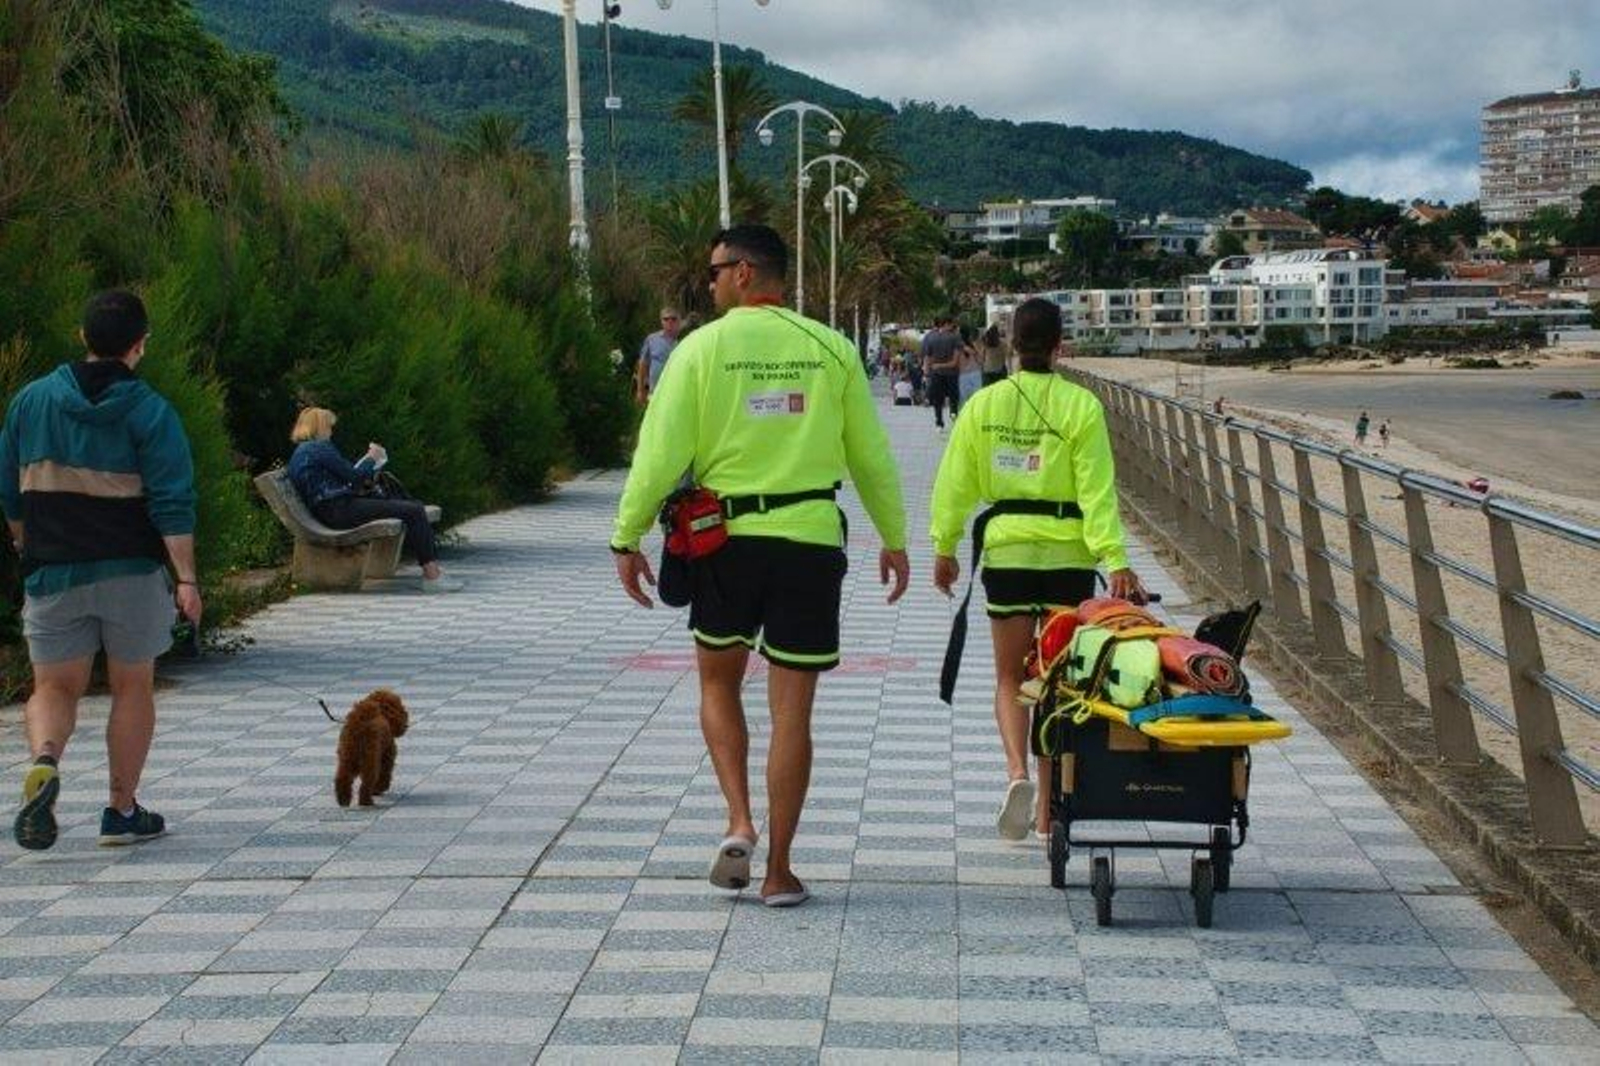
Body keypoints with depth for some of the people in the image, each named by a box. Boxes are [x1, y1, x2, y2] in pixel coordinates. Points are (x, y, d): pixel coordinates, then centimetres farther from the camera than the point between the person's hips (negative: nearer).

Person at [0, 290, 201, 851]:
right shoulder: (150, 411, -7)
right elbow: (173, 504, -13)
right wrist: (186, 579, -12)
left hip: (52, 572, 2)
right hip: (132, 572, -2)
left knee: (54, 686, 11)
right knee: (132, 688, 11)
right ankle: (123, 812, 14)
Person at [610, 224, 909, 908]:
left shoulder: (702, 349, -3)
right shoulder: (830, 349, 3)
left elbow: (660, 453, -5)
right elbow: (871, 455, 7)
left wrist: (627, 538, 4)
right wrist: (894, 539, 17)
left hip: (725, 538, -1)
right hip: (810, 541, 1)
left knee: (718, 682, 20)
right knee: (792, 709, 4)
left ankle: (739, 821, 3)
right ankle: (779, 872, 9)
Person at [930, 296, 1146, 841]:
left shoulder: (984, 404, 0)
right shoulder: (1081, 405, -6)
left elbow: (955, 483, 3)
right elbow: (1097, 489, -11)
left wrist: (944, 548, 13)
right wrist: (1116, 560, -13)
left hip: (1006, 551, 1)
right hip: (1068, 554, -1)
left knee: (1010, 677, 13)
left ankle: (1016, 771, -14)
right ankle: (1048, 811, 15)